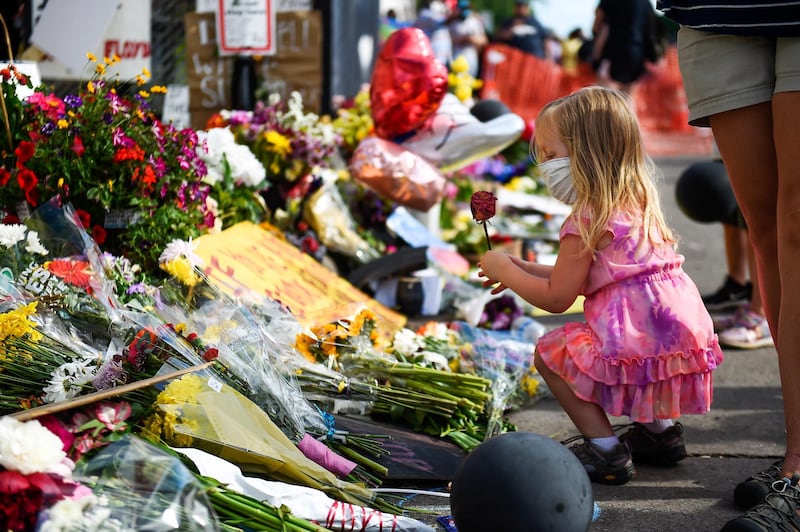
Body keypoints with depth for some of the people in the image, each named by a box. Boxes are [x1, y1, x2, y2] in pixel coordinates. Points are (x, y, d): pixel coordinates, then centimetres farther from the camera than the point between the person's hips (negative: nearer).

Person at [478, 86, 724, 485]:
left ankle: (605, 450, 0)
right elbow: (583, 276, 26)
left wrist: (504, 270, 6)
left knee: (550, 351, 7)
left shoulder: (588, 221, -12)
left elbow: (556, 298, -7)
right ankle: (660, 430, 26)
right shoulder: (637, 205, 16)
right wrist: (522, 268, 25)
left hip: (638, 349, -9)